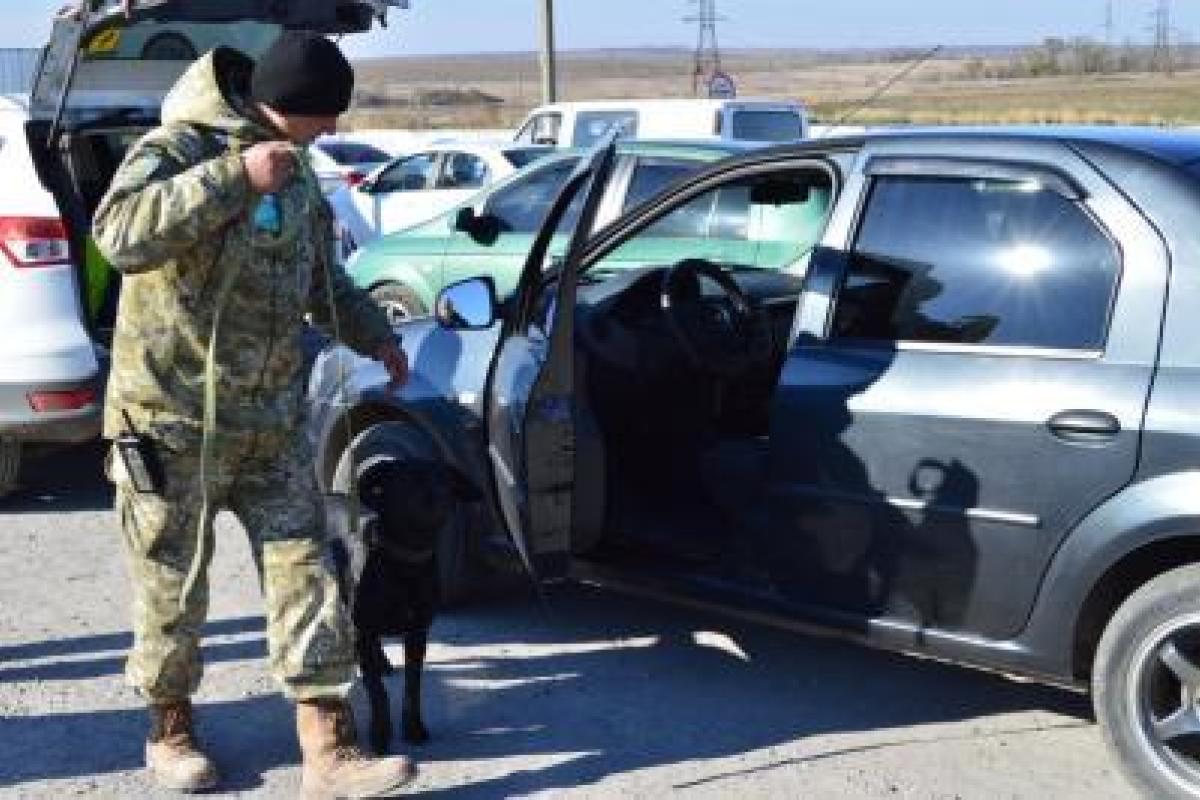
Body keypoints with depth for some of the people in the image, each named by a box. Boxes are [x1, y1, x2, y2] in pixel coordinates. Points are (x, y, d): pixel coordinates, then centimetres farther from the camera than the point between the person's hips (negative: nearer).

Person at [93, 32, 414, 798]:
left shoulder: (297, 170, 11)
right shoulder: (177, 150, -13)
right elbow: (121, 233, -33)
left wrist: (373, 333, 23)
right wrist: (235, 177, -35)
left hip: (273, 422, 6)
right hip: (174, 420, -6)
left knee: (305, 572, 1)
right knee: (174, 589, 7)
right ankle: (171, 729, 29)